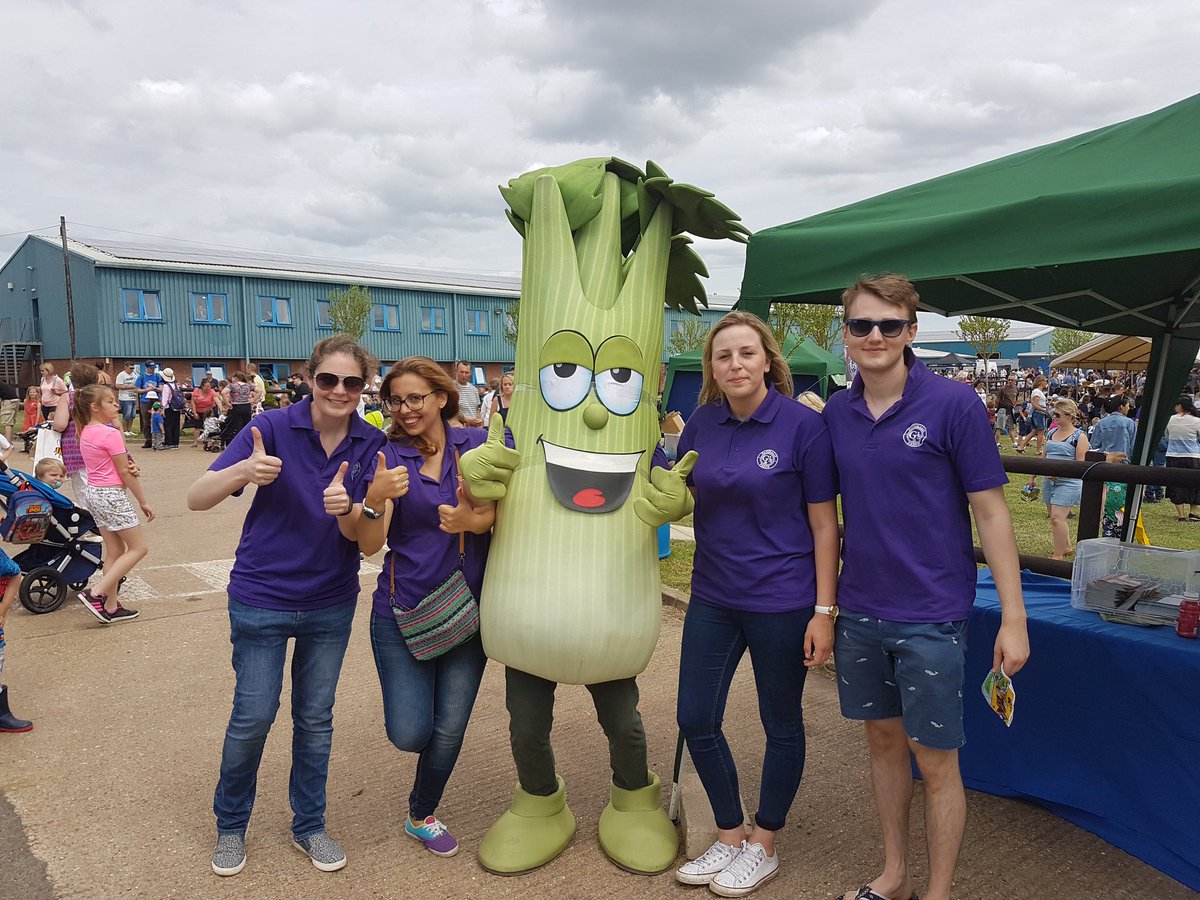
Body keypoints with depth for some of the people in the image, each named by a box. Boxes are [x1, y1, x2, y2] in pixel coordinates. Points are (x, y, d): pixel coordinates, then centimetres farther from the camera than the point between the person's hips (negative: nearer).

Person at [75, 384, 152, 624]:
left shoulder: (86, 433, 10)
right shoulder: (111, 434, -16)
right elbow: (125, 472, -13)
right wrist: (143, 502, -5)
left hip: (92, 493, 9)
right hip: (112, 495, -9)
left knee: (114, 551, 13)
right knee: (139, 548, -1)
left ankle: (110, 607, 15)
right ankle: (95, 593, -6)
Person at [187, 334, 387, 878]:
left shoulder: (370, 444, -7)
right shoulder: (274, 427, -15)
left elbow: (360, 532, -10)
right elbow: (197, 499, -19)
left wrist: (346, 508, -33)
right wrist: (243, 471, -39)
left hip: (331, 603, 3)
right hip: (262, 597, -2)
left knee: (315, 718, 15)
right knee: (253, 717, 7)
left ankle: (309, 826, 35)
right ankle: (230, 825, 34)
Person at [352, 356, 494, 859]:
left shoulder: (476, 444, -2)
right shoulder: (386, 457, -5)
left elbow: (497, 513, -6)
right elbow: (369, 545, -12)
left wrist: (472, 521, -29)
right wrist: (375, 500, -32)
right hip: (402, 610, -1)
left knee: (449, 730, 6)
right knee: (409, 733, -5)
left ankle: (421, 816, 35)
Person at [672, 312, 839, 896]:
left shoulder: (804, 425, -11)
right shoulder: (701, 423, 1)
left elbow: (824, 526, -9)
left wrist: (824, 611, -11)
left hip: (781, 601, -4)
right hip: (713, 597, 5)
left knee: (781, 723, 13)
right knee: (696, 720, 10)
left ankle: (763, 847, 35)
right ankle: (729, 839, 33)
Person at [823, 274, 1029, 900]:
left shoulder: (954, 404, -11)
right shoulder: (835, 414, 2)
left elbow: (990, 511, -9)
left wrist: (1013, 618, -11)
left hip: (930, 616, -4)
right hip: (859, 610, 5)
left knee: (934, 760, 6)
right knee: (883, 740, 18)